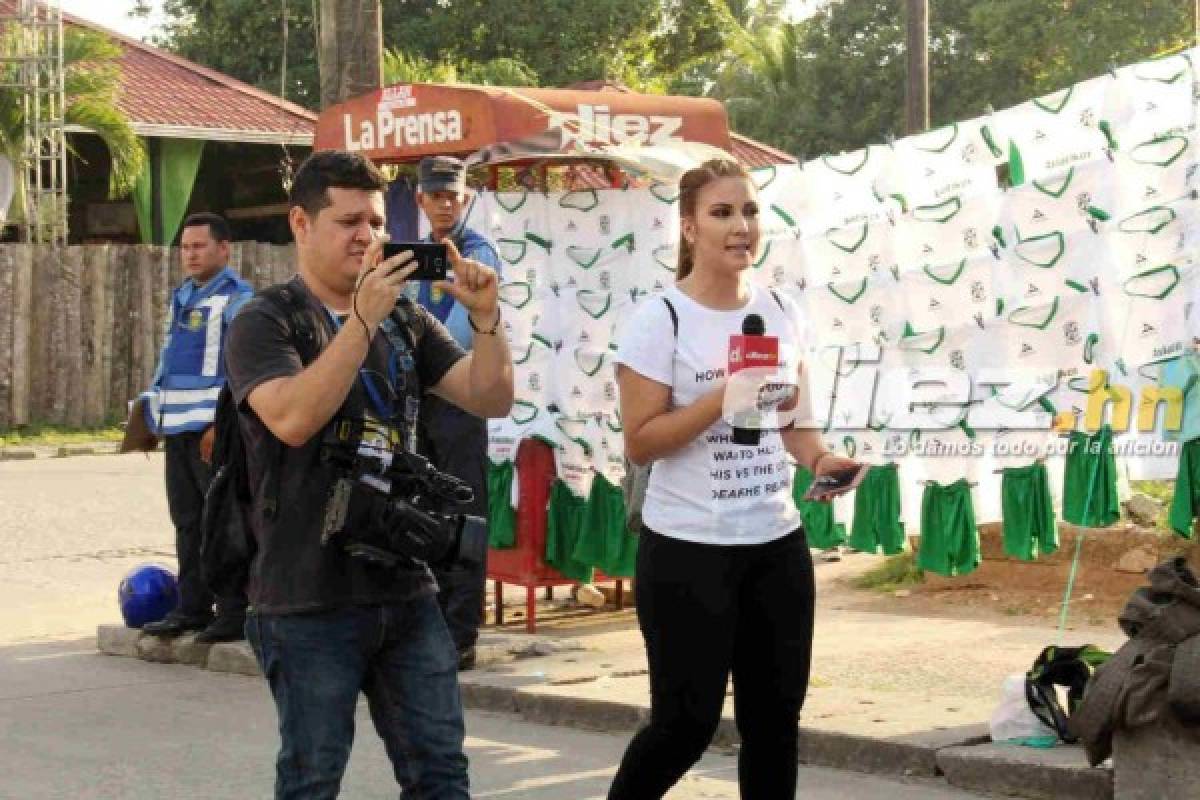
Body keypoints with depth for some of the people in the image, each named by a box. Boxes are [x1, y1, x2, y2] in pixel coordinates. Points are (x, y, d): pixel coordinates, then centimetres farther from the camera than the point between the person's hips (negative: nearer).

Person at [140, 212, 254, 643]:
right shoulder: (182, 296, 18)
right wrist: (152, 406, 17)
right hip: (178, 427, 8)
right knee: (187, 521, 12)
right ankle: (192, 607, 20)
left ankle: (233, 612, -1)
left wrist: (222, 423, -21)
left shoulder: (237, 298, -8)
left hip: (215, 428, -8)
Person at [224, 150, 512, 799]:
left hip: (406, 591, 5)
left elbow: (493, 400, 5)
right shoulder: (265, 323, -4)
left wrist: (485, 319, -11)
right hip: (308, 600, -5)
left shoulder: (405, 320, 11)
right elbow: (293, 419, -22)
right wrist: (362, 318, -25)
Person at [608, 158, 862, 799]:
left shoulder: (782, 313, 8)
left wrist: (819, 458, -4)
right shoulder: (659, 320, -10)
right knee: (687, 722, -1)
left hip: (778, 545, 6)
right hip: (687, 551, -6)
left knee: (775, 717, 10)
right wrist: (726, 396, -22)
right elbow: (640, 442, -13)